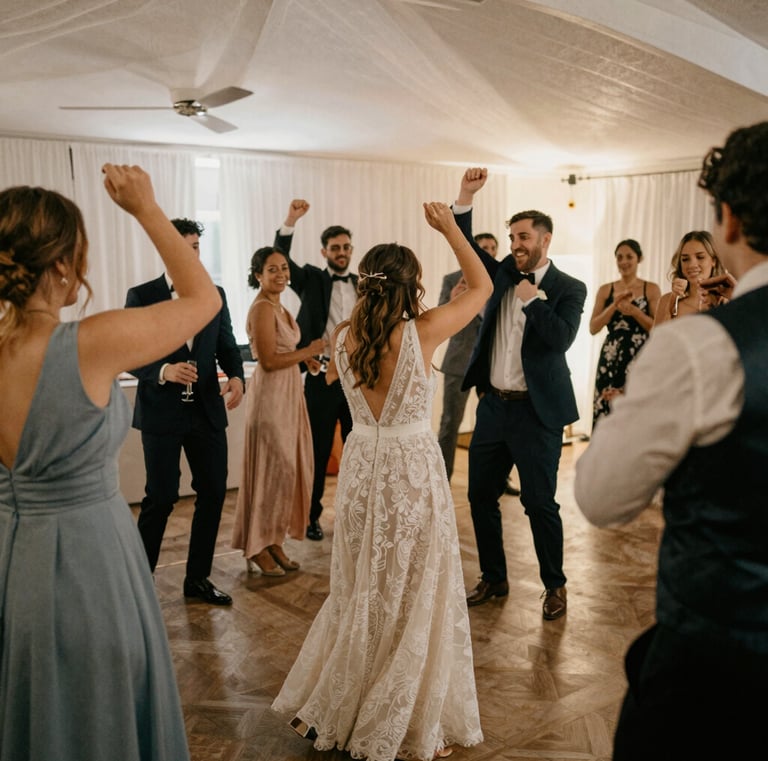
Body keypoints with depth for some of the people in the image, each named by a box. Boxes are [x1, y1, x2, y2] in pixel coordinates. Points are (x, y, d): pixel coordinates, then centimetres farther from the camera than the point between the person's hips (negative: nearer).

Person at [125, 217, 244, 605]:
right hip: (161, 412, -4)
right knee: (161, 497, 1)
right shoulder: (142, 295, -2)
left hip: (207, 411, 4)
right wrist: (164, 371, -25)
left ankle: (198, 577, 24)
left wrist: (236, 377, -12)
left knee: (213, 491, 7)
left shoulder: (215, 295, 9)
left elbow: (227, 345, 8)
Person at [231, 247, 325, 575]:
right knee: (271, 468, -2)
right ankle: (257, 547, 12)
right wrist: (309, 351, -13)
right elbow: (269, 361, -21)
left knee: (288, 468, 12)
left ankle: (274, 541, 22)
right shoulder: (262, 308, -15)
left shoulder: (277, 306, 13)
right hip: (270, 395, -9)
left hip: (288, 394, 9)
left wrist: (305, 357, 4)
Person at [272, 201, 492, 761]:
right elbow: (482, 286, -2)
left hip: (362, 468, 5)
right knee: (413, 599, 10)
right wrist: (449, 228, 5)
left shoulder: (344, 337, -4)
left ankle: (328, 709, 35)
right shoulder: (423, 332, -16)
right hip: (412, 472, -5)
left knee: (359, 592, 21)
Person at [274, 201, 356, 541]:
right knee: (318, 451, 5)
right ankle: (311, 515, 20)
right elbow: (281, 262, -15)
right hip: (321, 377, -3)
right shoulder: (312, 279, 2)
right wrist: (290, 221, -26)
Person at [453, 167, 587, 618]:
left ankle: (555, 585, 21)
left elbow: (561, 339, -19)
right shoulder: (504, 275, 9)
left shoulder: (569, 289, -5)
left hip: (536, 411, -5)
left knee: (540, 503, 1)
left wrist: (532, 299, -15)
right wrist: (467, 196, -13)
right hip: (494, 406, 6)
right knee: (481, 496, 11)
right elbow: (466, 248, -3)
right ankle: (494, 579, 28)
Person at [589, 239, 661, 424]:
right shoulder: (605, 290, 8)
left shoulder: (651, 289, 4)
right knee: (607, 410, 0)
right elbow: (593, 328, 1)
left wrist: (635, 311, -14)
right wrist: (615, 304, -9)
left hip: (640, 360, -1)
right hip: (611, 360, 2)